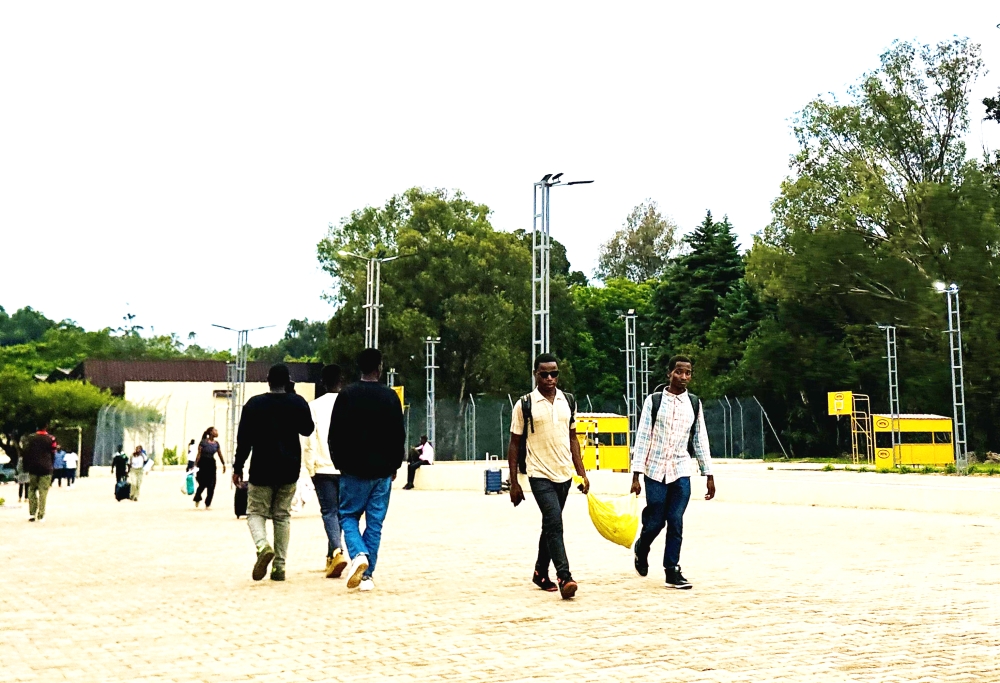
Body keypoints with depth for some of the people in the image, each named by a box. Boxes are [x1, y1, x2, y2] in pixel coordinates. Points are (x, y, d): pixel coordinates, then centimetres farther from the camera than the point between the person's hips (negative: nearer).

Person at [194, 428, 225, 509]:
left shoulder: (216, 444, 6)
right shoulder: (203, 442, -9)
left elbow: (220, 455, 12)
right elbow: (199, 454, -10)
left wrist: (224, 464, 12)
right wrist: (195, 465, -13)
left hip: (211, 464, 5)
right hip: (203, 463, -5)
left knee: (211, 485, -1)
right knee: (202, 484, -2)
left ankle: (208, 503, 8)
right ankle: (197, 499, 26)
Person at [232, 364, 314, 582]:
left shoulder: (254, 404, -4)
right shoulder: (298, 403, 0)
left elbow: (244, 439, -4)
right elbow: (308, 430, 15)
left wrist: (238, 467, 3)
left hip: (262, 469, -2)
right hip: (289, 469, 2)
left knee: (256, 512, 8)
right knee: (282, 516, 11)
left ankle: (263, 546, -22)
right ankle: (280, 566, 7)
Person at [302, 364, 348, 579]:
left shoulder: (314, 406, -1)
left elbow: (308, 442, -2)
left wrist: (310, 469, 6)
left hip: (323, 467, -1)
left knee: (329, 512, 0)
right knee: (340, 512, 15)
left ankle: (337, 551, -21)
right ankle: (331, 556, 24)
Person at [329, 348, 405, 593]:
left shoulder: (346, 396, -5)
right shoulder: (390, 397, 0)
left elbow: (335, 435, -3)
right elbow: (399, 436, 4)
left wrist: (340, 463, 10)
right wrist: (394, 465, 16)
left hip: (354, 470, -1)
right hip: (382, 471, 2)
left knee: (348, 516, 12)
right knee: (375, 523, 8)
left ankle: (359, 555, -13)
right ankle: (367, 575, 7)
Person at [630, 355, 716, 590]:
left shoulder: (694, 403, 7)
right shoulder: (654, 401, -3)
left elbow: (700, 440, 11)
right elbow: (642, 437, -4)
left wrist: (709, 475, 9)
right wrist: (636, 475, -8)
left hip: (681, 472, 2)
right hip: (656, 470, -2)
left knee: (676, 522, -1)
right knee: (655, 521, 3)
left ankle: (672, 570, 9)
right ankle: (641, 548, 33)